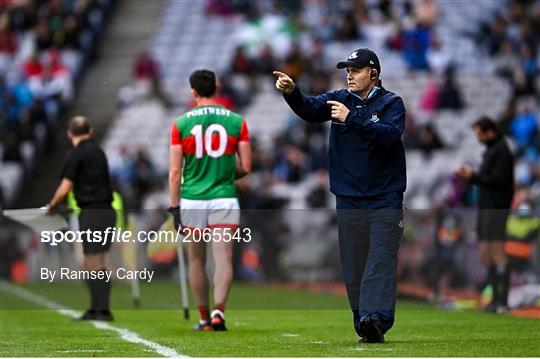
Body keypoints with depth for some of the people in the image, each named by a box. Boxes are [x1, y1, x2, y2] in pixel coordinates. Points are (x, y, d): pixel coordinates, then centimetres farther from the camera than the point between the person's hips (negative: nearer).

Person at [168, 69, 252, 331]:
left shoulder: (181, 124, -1)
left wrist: (174, 207, 0)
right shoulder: (236, 122, 1)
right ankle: (218, 310, -22)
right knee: (223, 259, -3)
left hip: (192, 201, 0)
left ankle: (204, 317, 20)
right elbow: (245, 167, 2)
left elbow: (175, 170, -4)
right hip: (224, 200, 0)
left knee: (197, 261, 13)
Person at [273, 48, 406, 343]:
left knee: (381, 261, -13)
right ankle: (364, 328, 10)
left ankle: (376, 319, -26)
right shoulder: (340, 99, 9)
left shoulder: (391, 103, -1)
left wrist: (351, 119, -26)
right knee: (353, 266, 4)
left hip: (385, 200, -4)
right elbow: (310, 109, -8)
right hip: (348, 201, 4)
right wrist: (291, 92, -28)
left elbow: (390, 134, -20)